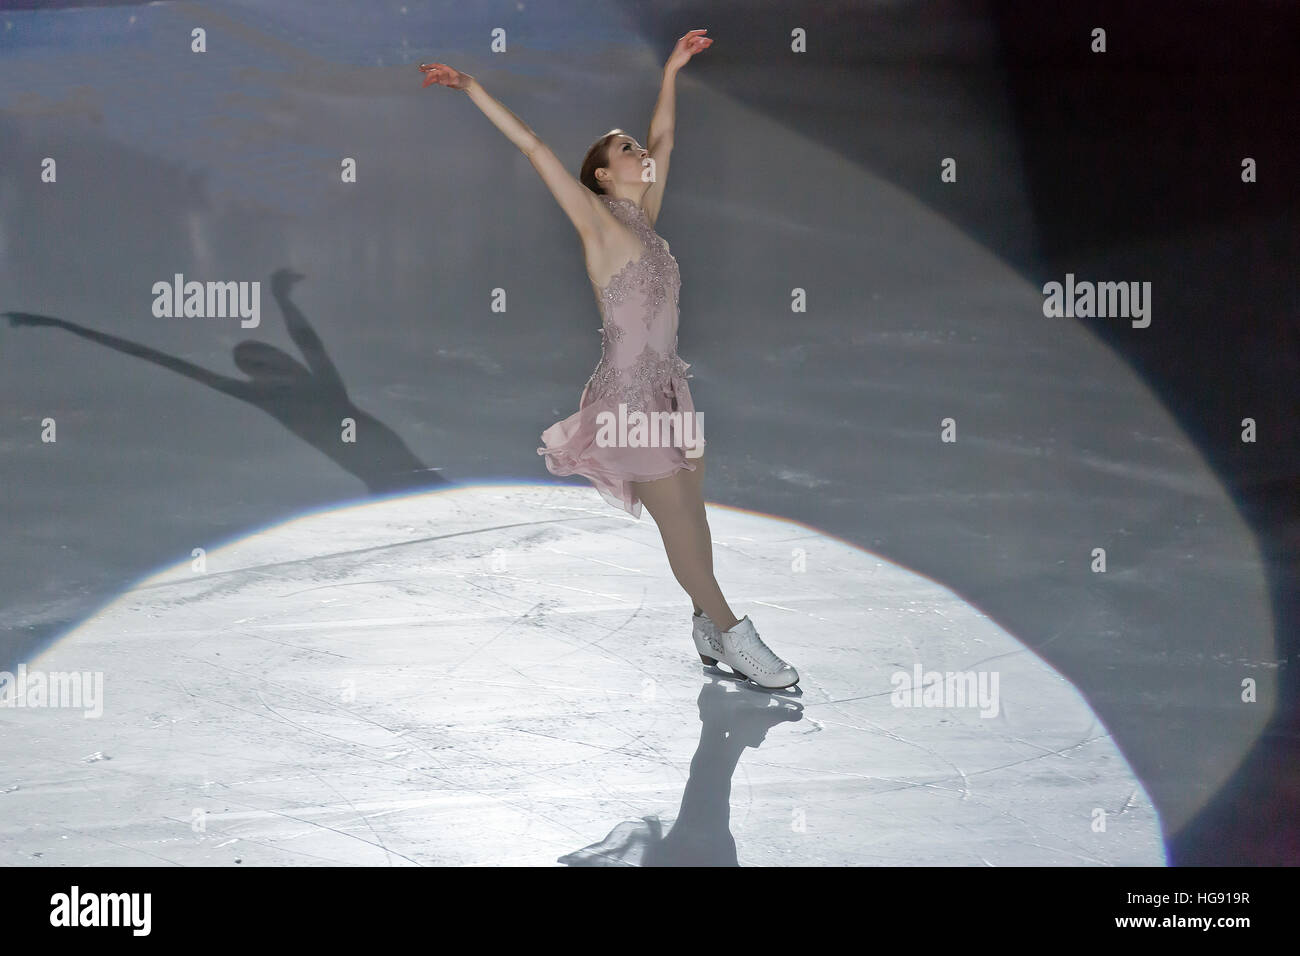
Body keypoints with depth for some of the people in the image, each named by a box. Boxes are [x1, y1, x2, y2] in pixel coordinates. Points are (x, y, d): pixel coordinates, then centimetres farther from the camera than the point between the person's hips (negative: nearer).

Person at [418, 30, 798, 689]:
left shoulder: (643, 218, 11)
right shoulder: (597, 221, -7)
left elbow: (663, 139, 22)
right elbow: (533, 146, -11)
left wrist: (672, 72, 26)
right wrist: (471, 88, -13)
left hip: (668, 388, 7)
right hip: (628, 394, -7)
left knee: (692, 516, 8)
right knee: (680, 522, -2)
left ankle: (709, 630, 14)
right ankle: (730, 635, 4)